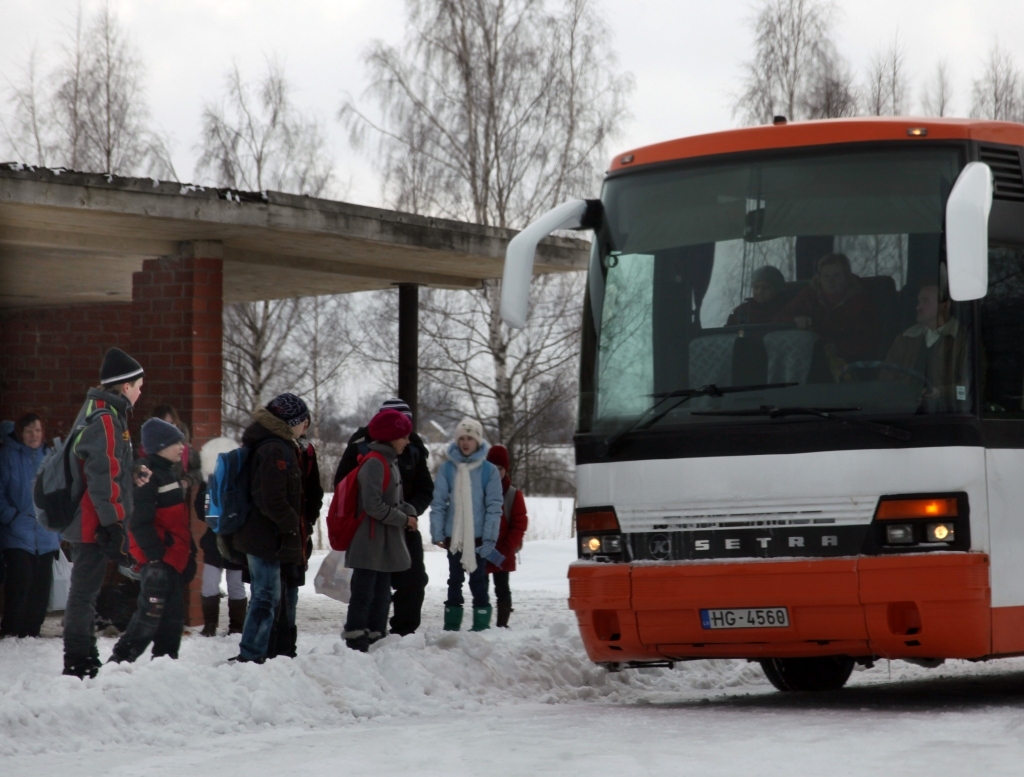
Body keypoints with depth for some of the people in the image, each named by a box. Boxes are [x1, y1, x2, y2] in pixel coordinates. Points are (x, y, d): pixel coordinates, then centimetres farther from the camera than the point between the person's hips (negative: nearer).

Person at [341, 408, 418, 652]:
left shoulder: (390, 462, 15)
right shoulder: (374, 463, -16)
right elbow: (374, 506, -22)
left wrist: (409, 512, 1)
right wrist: (403, 519, -13)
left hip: (387, 545, 10)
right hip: (370, 543, -10)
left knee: (381, 595, 14)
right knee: (363, 594, -7)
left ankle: (376, 641, 21)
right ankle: (355, 643, -5)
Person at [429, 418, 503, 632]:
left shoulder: (489, 470, -3)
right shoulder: (447, 468, 1)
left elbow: (494, 507, -4)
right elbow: (438, 502, 0)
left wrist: (489, 538, -10)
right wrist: (437, 533, -6)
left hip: (478, 536, -2)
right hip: (453, 536, 2)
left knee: (478, 581, 3)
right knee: (455, 581, 10)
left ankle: (481, 626, 7)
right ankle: (451, 626, 16)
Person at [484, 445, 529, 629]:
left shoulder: (513, 495, 0)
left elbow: (519, 525, -3)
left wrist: (505, 549, -13)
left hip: (503, 556, -2)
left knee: (502, 589, 2)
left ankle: (502, 624, 5)